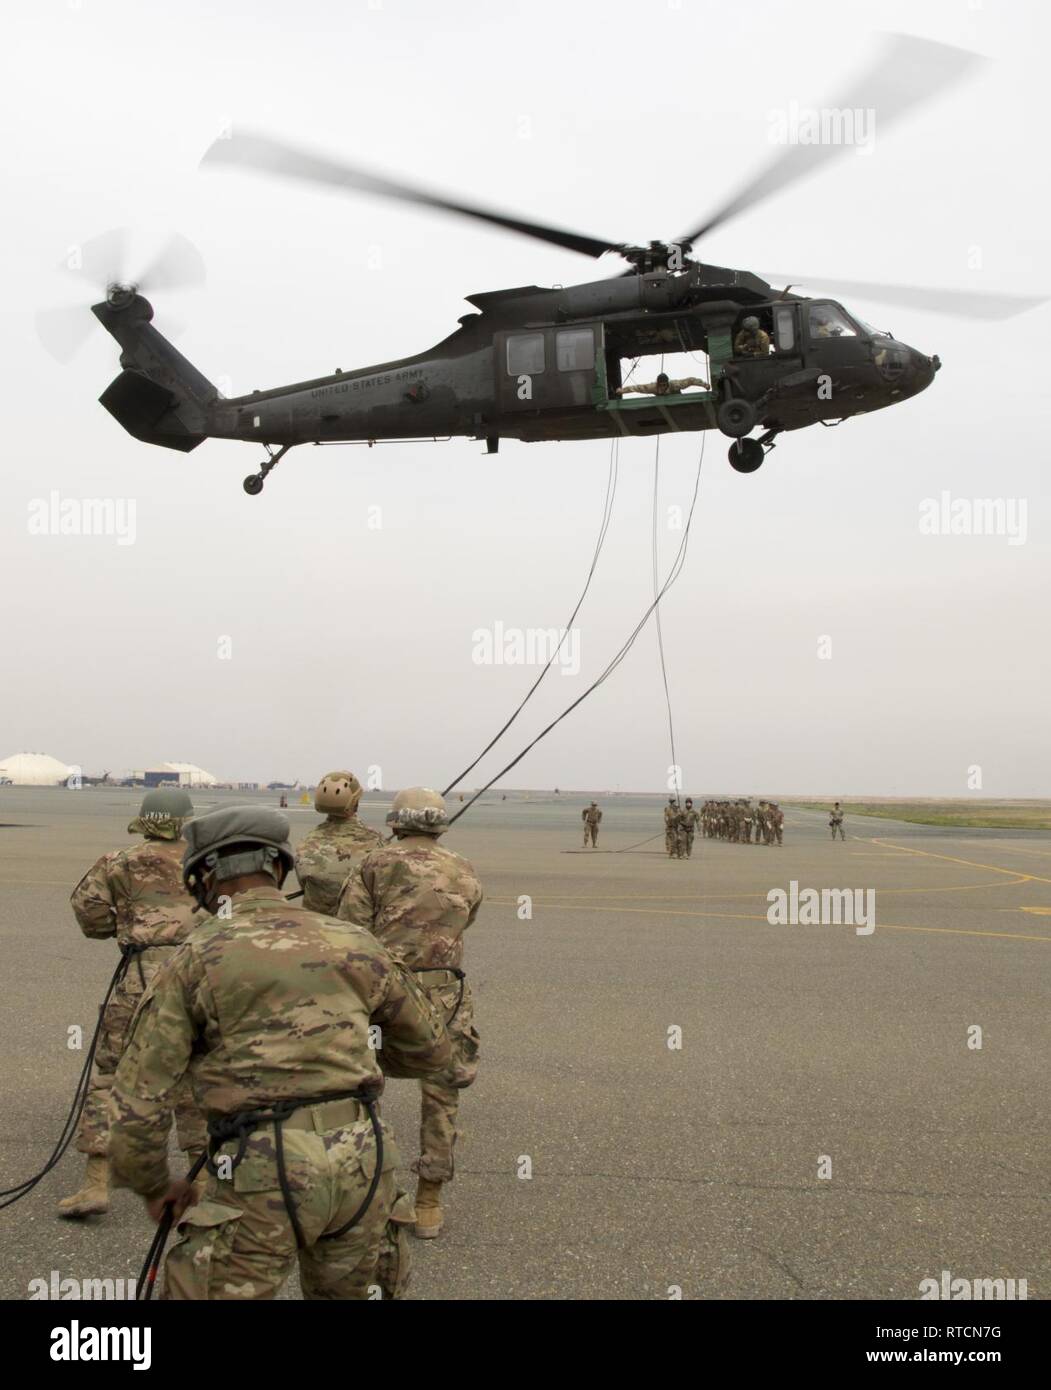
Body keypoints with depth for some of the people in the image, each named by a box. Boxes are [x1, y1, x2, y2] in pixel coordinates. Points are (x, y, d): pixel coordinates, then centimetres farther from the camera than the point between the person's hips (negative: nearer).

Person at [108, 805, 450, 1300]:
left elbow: (136, 1101, -1)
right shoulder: (354, 943, 10)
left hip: (263, 1174, -4)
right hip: (361, 1162, 4)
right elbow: (432, 1052, 21)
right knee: (344, 1290, 23)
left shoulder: (195, 958, 2)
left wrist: (155, 1188, 16)